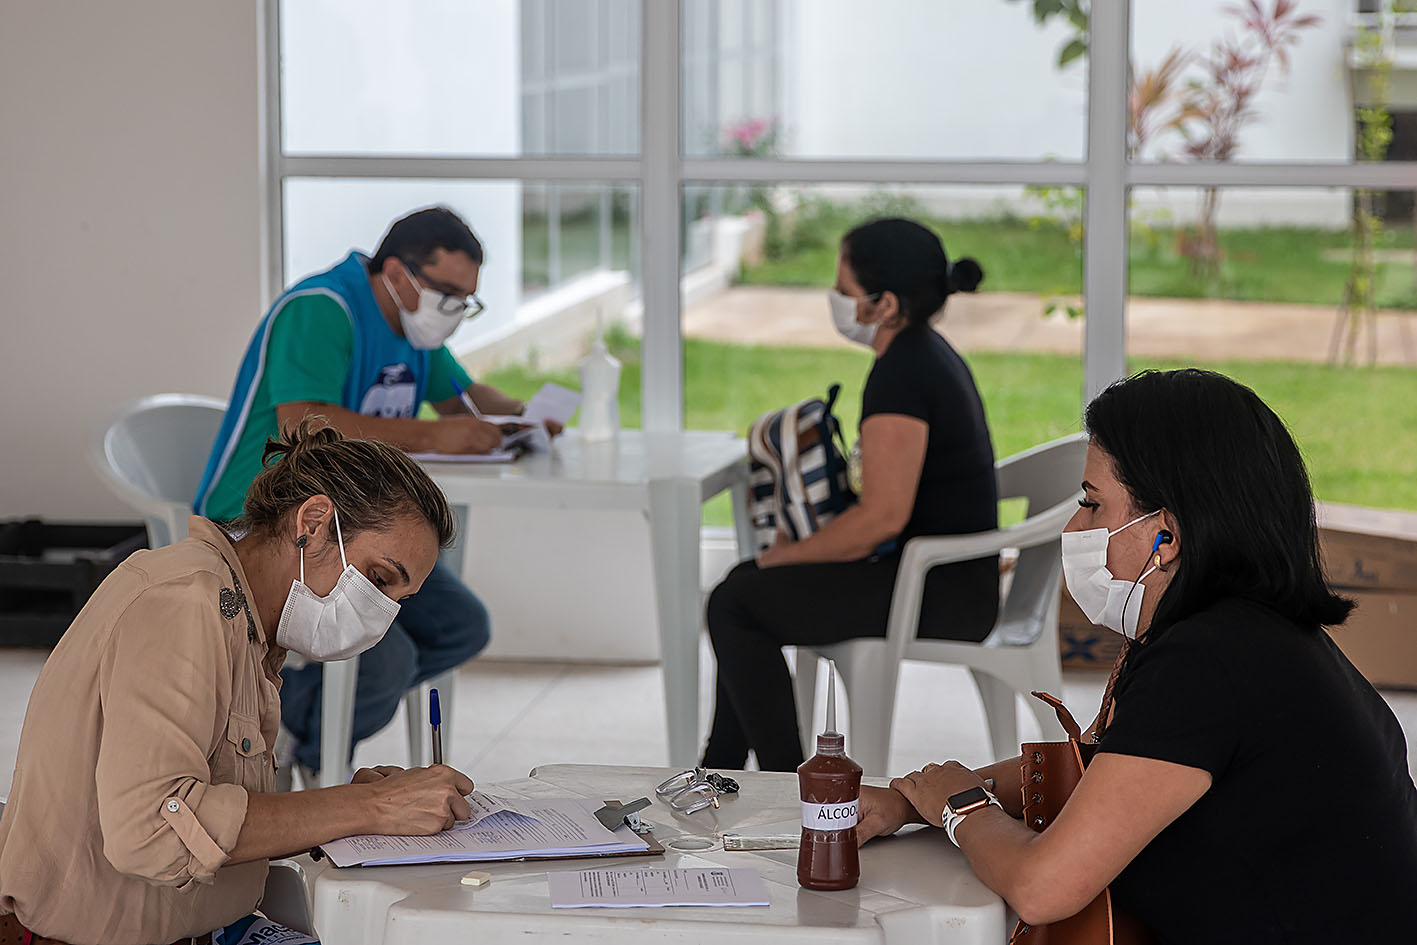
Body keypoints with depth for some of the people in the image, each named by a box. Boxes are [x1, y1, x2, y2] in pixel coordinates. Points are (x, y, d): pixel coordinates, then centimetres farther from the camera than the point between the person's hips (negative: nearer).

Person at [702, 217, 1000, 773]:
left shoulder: (901, 375, -21)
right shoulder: (930, 353, 11)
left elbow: (883, 515, -25)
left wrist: (787, 555, -11)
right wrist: (805, 540, 10)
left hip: (940, 595, -11)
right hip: (956, 579, 11)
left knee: (734, 606, -7)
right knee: (748, 584, 18)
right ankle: (719, 777, 21)